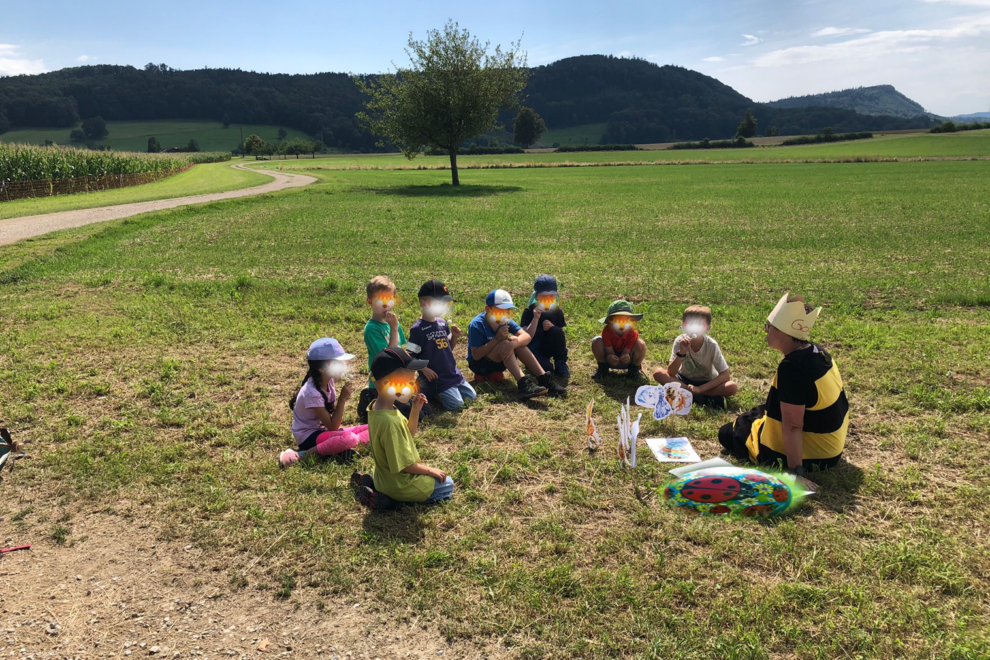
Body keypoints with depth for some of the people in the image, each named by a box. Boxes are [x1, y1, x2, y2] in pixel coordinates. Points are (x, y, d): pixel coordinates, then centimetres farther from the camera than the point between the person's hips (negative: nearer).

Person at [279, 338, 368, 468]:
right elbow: (333, 426, -22)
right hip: (309, 436, -8)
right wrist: (343, 398, -23)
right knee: (349, 438, -35)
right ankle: (301, 454, -22)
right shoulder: (312, 392, -25)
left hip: (324, 430, 8)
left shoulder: (329, 381, -2)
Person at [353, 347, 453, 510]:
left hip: (386, 477, 8)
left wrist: (415, 410, -6)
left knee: (429, 476, 32)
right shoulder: (389, 421, -33)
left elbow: (408, 435, 8)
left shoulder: (376, 408, -5)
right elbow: (405, 464, -25)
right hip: (399, 485, -8)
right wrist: (430, 470, -8)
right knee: (447, 485, 10)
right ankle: (392, 499, -3)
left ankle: (372, 482, 14)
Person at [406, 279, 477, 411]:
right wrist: (424, 369, -25)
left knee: (471, 396, 10)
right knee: (456, 403, -15)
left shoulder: (442, 323, 7)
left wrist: (455, 337, -2)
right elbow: (409, 356, -15)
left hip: (452, 373, 8)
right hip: (436, 377, -8)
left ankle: (437, 391, 19)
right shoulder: (417, 328, -15)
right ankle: (429, 391, 7)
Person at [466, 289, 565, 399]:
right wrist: (497, 338, -32)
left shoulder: (506, 321, -4)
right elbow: (476, 355, -26)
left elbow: (526, 336, -18)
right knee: (504, 343, -31)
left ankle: (544, 379, -23)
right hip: (479, 364, -6)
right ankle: (523, 383, -44)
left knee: (518, 342, -19)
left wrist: (513, 343, -40)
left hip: (498, 362, 6)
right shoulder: (477, 325, -21)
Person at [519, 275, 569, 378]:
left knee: (556, 331, -30)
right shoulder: (529, 312, -8)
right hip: (534, 349, -4)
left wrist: (553, 328, -20)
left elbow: (561, 334, 1)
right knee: (546, 368, -36)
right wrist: (536, 318, -31)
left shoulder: (557, 312, 2)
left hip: (551, 348, 4)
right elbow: (527, 336, -18)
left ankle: (560, 363, -13)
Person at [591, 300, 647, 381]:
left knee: (641, 345, -30)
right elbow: (609, 352, -22)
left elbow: (626, 352, -24)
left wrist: (627, 357, -52)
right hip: (611, 360, 0)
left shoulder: (632, 333, -22)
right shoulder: (607, 331, -23)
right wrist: (610, 357, -49)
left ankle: (634, 370, -1)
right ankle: (602, 368, 0)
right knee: (596, 342, -27)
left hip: (625, 361, 0)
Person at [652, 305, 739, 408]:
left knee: (733, 387, -28)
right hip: (684, 380, 2)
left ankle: (686, 393, -22)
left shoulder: (712, 345, -21)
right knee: (658, 372, -26)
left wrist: (700, 388, -29)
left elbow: (725, 375, -21)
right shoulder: (680, 342, -19)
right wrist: (681, 353, -38)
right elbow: (671, 373, -22)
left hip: (706, 383, -2)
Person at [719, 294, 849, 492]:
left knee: (727, 433, 8)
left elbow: (792, 427, -33)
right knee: (755, 414, 30)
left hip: (808, 455, -9)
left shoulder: (791, 368, -32)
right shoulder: (818, 351, -4)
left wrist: (795, 472, -30)